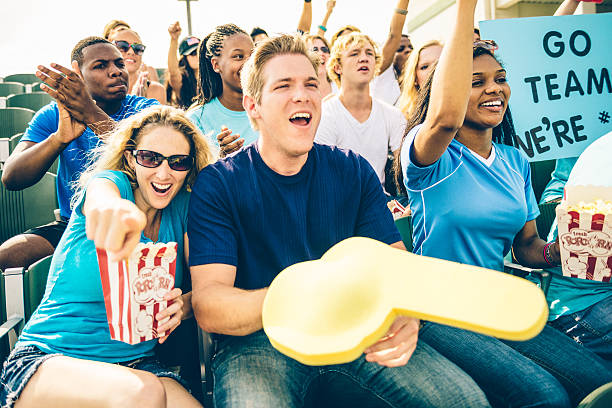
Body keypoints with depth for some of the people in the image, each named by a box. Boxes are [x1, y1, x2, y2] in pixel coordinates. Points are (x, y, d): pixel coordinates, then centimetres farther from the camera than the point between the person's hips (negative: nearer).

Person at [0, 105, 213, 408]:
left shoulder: (183, 208, 3)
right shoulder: (113, 181, -7)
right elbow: (101, 198, -34)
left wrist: (183, 305, -23)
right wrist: (111, 210, -59)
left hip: (136, 363, 4)